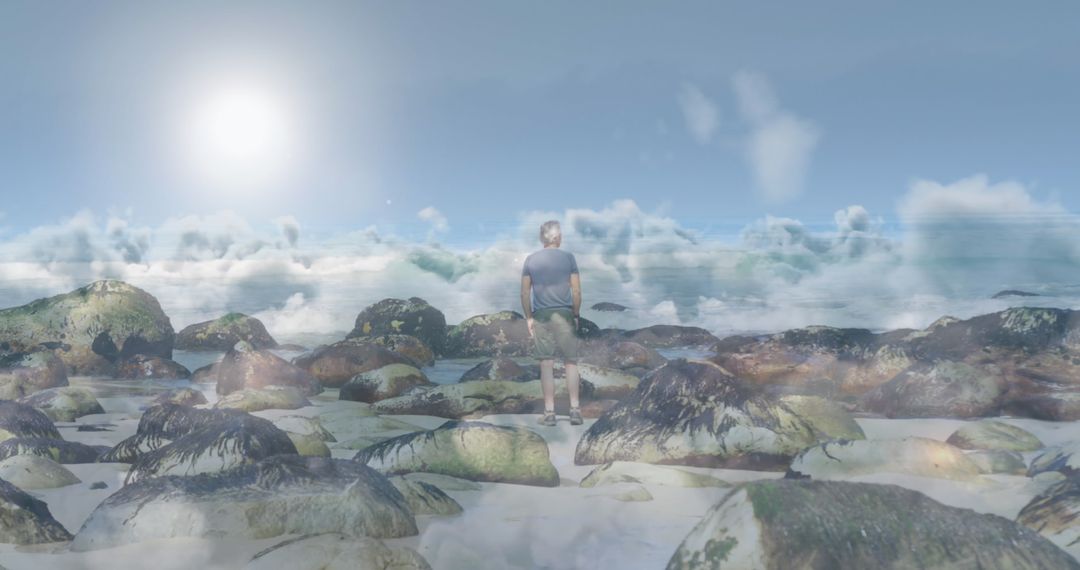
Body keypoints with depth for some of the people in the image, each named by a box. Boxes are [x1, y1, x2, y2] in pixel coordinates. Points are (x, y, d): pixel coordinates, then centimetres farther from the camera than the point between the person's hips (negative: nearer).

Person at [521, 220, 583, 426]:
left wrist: (528, 317, 10)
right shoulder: (568, 258, -1)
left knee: (546, 365, 3)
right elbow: (576, 291, -4)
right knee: (571, 363, 7)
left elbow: (525, 293, 3)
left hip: (541, 316, 1)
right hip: (564, 314, -1)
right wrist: (576, 314, 7)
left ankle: (549, 413, 6)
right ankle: (575, 410, 7)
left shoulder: (531, 260, 4)